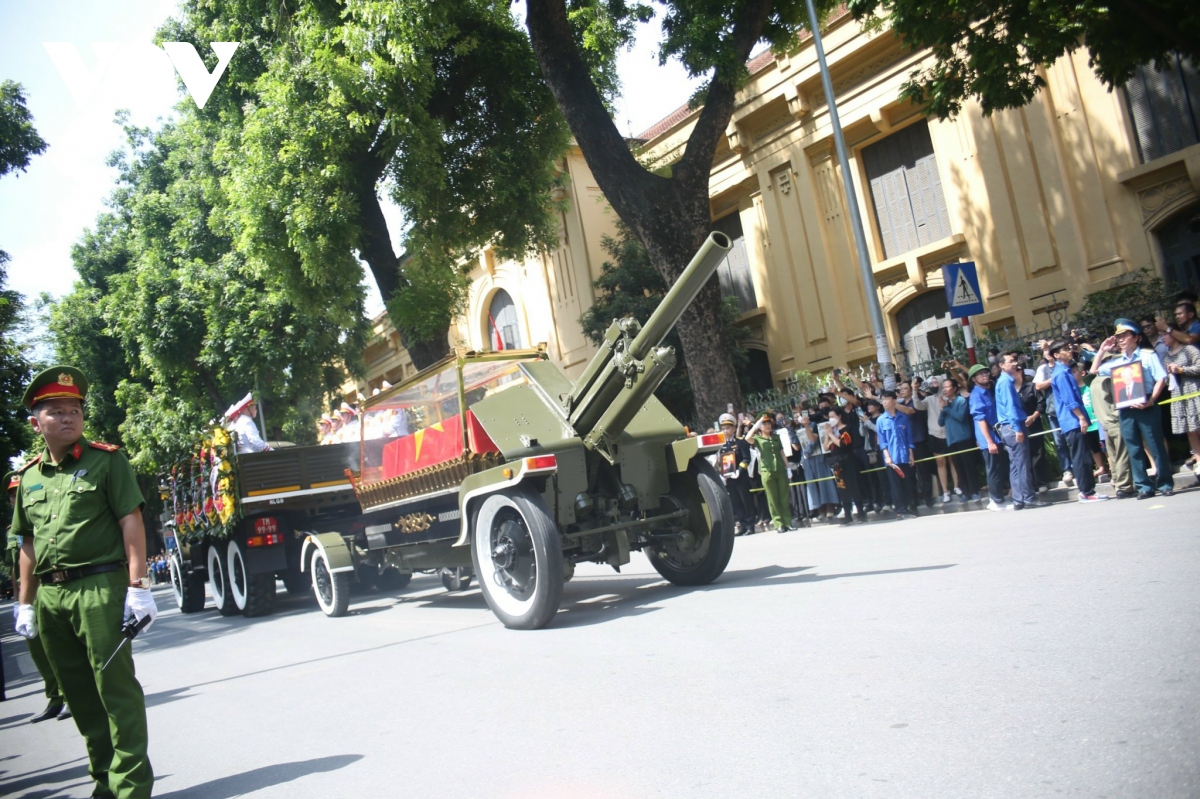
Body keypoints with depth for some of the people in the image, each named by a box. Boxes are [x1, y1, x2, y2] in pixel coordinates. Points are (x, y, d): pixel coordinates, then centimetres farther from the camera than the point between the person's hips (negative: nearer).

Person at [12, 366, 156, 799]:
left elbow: (131, 522, -7)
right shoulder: (29, 477, 15)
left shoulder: (106, 459, -1)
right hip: (50, 596, 6)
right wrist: (26, 603, 17)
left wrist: (138, 586, -14)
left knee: (115, 687, -5)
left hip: (99, 588, -6)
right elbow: (29, 544, 20)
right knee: (78, 694, 12)